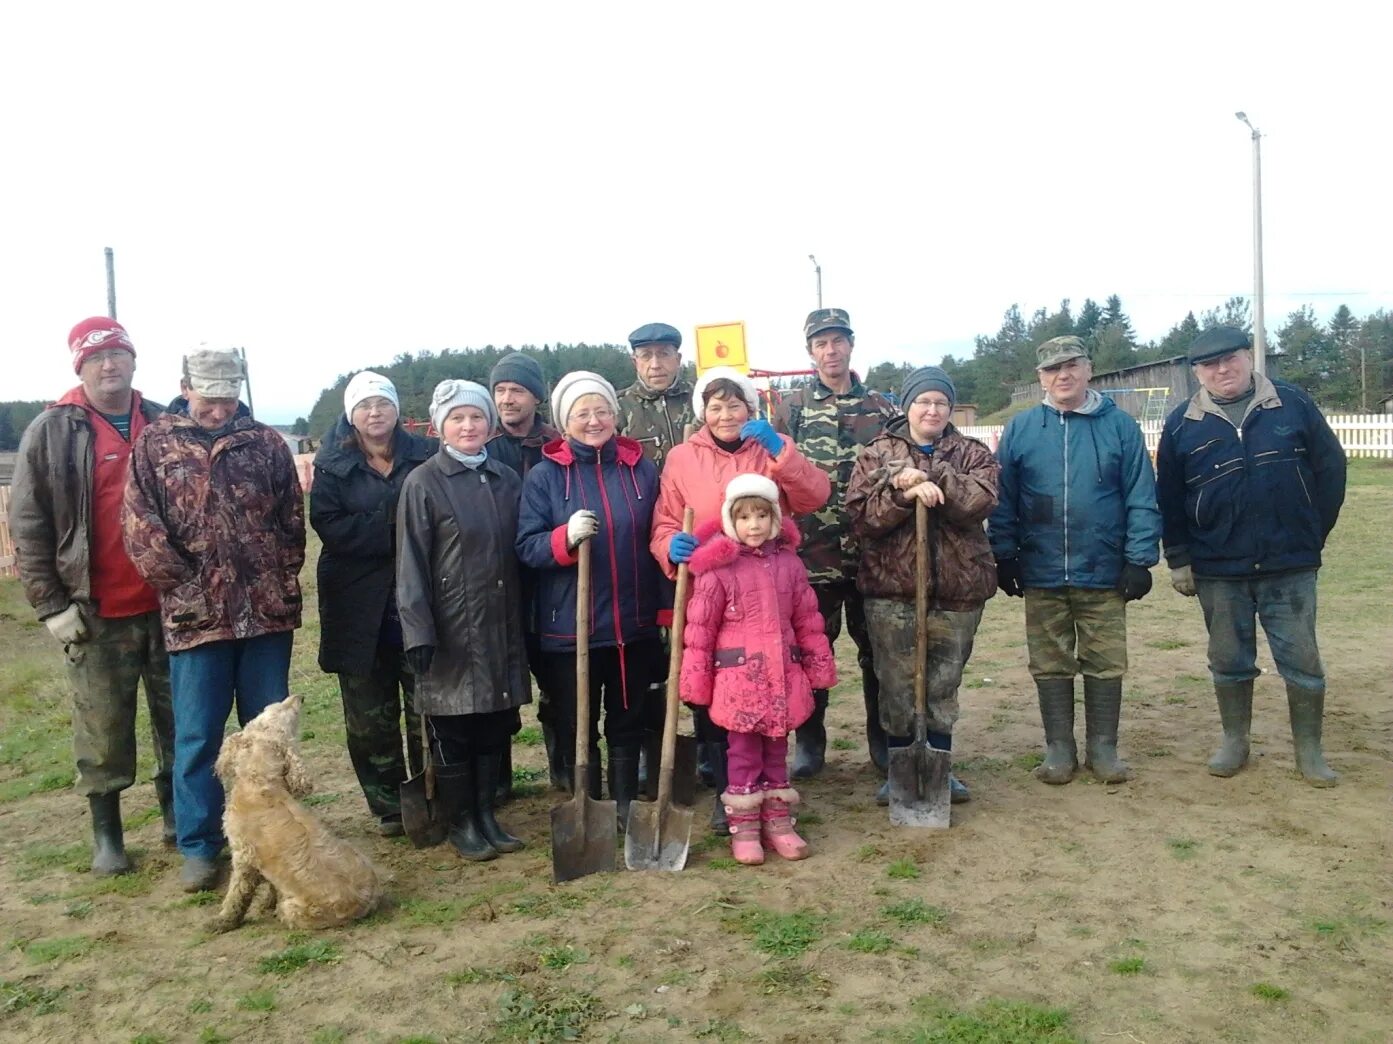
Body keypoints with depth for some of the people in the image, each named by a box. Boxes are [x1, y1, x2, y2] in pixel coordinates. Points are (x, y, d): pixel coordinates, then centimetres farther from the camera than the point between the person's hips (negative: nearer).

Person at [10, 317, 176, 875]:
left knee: (178, 721, 12)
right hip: (96, 614, -2)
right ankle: (106, 832, 22)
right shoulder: (51, 432, -1)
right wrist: (51, 605, -7)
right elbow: (28, 527, -2)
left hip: (168, 604, 3)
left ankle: (177, 813, 29)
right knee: (103, 731, 6)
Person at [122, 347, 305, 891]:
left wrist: (282, 580, 0)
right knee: (196, 736, 5)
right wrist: (182, 586, -7)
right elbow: (139, 524, -3)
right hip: (196, 615, -1)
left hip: (268, 612, 1)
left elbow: (294, 519, 8)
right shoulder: (154, 444, 5)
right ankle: (198, 846, 19)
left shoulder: (267, 443, 8)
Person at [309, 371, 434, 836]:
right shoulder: (333, 465, 4)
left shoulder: (426, 455, 4)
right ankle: (388, 806, 22)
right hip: (360, 606, 1)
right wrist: (393, 528, -17)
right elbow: (329, 526, -9)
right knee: (370, 715, 8)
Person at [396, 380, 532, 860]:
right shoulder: (423, 483, -5)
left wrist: (523, 620, 11)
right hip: (451, 629, -4)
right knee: (452, 733, 5)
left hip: (502, 626, 5)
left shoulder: (507, 479, 9)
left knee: (495, 726, 12)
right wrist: (418, 633, -15)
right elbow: (411, 564, -9)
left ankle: (486, 814, 27)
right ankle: (461, 823, 21)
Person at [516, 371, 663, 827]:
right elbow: (526, 548, -7)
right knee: (577, 728, 9)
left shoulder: (642, 469, 4)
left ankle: (626, 808, 30)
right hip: (570, 626, -2)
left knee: (629, 723, 14)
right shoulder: (544, 475, -3)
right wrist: (566, 537, -27)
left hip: (635, 623, 2)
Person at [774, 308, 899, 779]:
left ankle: (882, 738, 25)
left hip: (871, 549, 1)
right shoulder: (791, 408, 4)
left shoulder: (881, 407, 9)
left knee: (878, 647, 10)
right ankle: (810, 741, 21)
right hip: (812, 551, -1)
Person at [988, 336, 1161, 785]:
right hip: (1041, 576, 1)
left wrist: (1140, 558, -7)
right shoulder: (1020, 429, 3)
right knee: (1050, 668, 9)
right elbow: (1003, 502, 4)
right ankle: (1059, 748, 22)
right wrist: (1005, 558, 0)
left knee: (1105, 666, 8)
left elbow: (1141, 498, -2)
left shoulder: (1120, 426, 0)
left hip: (1104, 576, -1)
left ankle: (1103, 748, 22)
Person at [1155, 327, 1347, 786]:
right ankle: (1234, 742, 28)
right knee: (1229, 662, 12)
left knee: (1302, 661, 6)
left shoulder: (1293, 404, -1)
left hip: (1291, 567, -1)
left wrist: (1314, 533, 3)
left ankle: (1309, 749, 21)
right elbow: (1168, 499, 5)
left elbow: (1331, 468, 4)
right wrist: (1178, 559, 3)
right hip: (1218, 571, 1)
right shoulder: (1182, 424, 1)